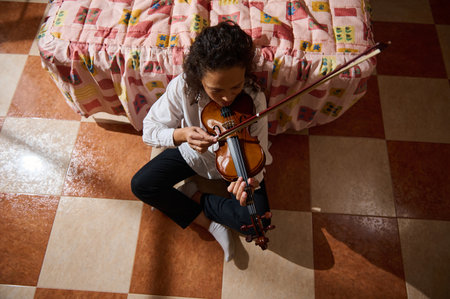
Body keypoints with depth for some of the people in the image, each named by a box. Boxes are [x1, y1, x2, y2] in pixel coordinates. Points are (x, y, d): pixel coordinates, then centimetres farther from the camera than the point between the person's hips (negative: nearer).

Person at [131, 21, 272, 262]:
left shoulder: (253, 99, -31)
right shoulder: (182, 87, -28)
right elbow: (150, 130, -20)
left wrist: (251, 179, -48)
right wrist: (181, 134, -42)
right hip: (192, 153, 2)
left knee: (257, 221, -19)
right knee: (141, 184, -13)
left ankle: (195, 197, 0)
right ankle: (209, 223, -6)